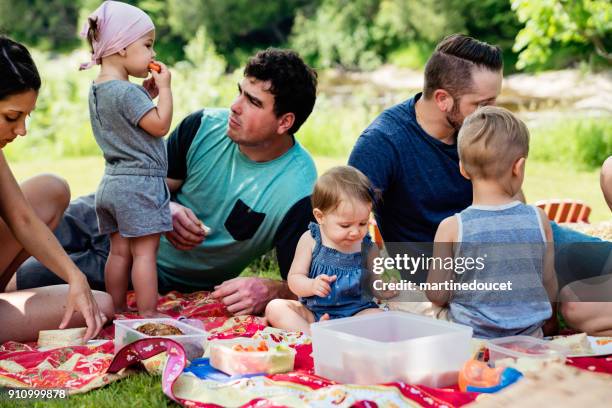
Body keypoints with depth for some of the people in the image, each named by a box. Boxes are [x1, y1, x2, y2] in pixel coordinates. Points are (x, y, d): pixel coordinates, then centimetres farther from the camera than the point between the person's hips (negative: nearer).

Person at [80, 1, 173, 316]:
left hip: (112, 183, 9)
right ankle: (147, 315, 0)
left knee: (119, 251, 13)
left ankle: (117, 312, 18)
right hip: (140, 183, -9)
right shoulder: (126, 92, -18)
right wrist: (164, 88, -8)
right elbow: (160, 125, -18)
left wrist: (148, 94, 12)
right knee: (145, 253, -4)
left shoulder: (97, 89, 11)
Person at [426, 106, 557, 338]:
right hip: (529, 337, 2)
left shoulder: (451, 228, -11)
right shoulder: (539, 220, -3)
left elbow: (437, 295, -5)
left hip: (471, 338, -2)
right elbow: (549, 285, 8)